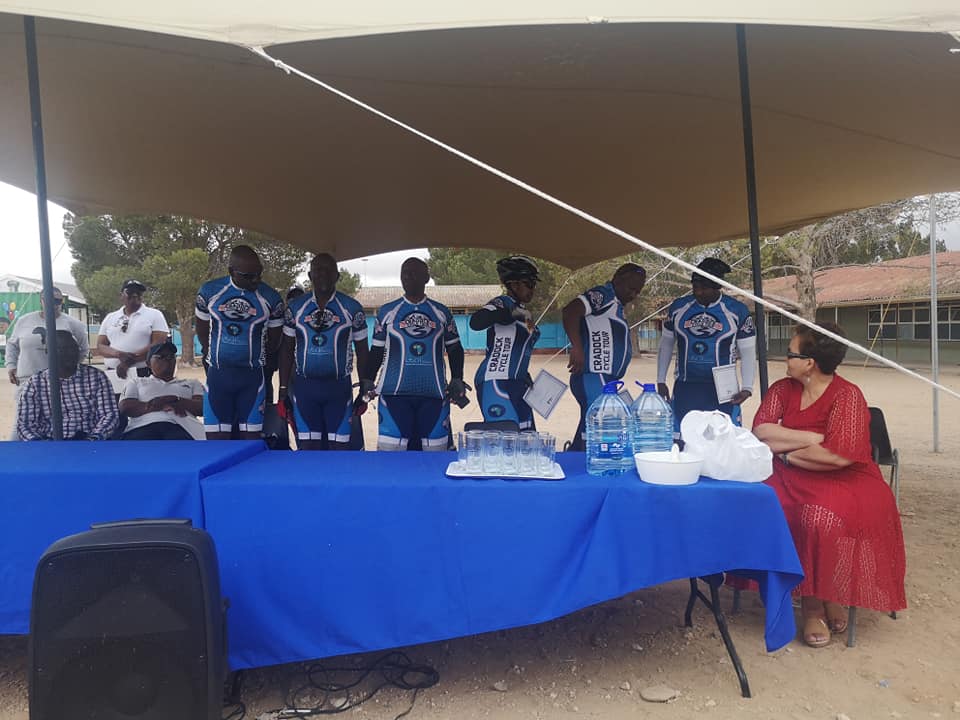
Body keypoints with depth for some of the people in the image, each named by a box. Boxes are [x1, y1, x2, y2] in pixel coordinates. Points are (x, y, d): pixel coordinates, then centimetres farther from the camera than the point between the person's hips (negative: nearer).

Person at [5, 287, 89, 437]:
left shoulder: (72, 324, 4)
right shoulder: (24, 321, 10)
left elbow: (84, 349, 12)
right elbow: (12, 345, 20)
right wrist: (11, 365, 9)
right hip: (26, 381, 1)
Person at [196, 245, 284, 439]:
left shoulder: (270, 298, -5)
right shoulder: (209, 291, -2)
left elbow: (274, 340, 7)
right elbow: (202, 330, 12)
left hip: (252, 375, 0)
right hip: (218, 374, 1)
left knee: (251, 437, 1)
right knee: (216, 438, 0)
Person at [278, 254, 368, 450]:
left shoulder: (352, 309, 0)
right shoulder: (295, 307, 4)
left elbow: (362, 351, 4)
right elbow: (287, 349, 9)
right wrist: (283, 389, 5)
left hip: (339, 387, -1)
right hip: (304, 386, 1)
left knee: (340, 448, 1)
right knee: (308, 448, 6)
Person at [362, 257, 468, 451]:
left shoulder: (442, 313, 11)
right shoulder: (387, 312, 9)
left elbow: (455, 349, 16)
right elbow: (376, 352, 12)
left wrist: (457, 382, 6)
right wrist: (366, 386, 7)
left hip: (434, 394, 1)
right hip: (394, 393, -1)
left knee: (434, 450, 1)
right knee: (391, 450, -6)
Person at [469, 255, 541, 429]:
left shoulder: (521, 310, 18)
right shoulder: (502, 303, -8)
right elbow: (475, 322, -29)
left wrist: (526, 379, 25)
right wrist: (513, 313, -32)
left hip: (517, 383, 10)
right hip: (495, 382, -10)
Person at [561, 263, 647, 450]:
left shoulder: (615, 304, 23)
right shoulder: (603, 295, -7)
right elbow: (570, 311, -23)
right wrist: (577, 348, -28)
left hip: (604, 381, 10)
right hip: (595, 379, -10)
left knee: (588, 433, 14)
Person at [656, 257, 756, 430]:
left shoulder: (737, 311, 0)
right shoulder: (678, 307, 5)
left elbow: (748, 352, 3)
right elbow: (666, 344, 13)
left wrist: (747, 388, -8)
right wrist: (661, 381, 9)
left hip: (722, 391, -1)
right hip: (684, 389, 2)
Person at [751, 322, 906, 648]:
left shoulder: (847, 396, -10)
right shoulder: (782, 389, 6)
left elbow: (838, 456, -21)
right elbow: (761, 433, -7)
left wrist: (787, 450, -9)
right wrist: (814, 438, -13)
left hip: (845, 483, -4)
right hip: (793, 480, 5)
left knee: (819, 519, -35)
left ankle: (817, 601, -8)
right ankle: (813, 597, -9)